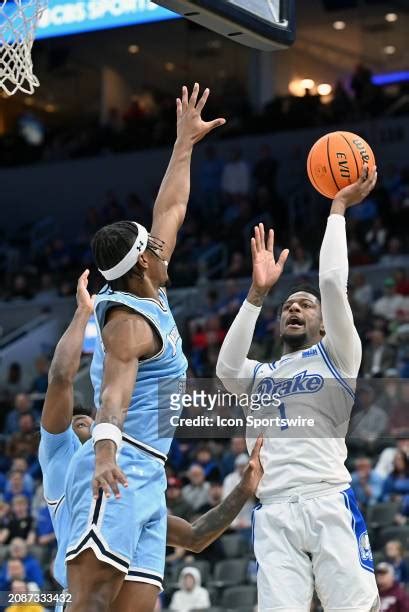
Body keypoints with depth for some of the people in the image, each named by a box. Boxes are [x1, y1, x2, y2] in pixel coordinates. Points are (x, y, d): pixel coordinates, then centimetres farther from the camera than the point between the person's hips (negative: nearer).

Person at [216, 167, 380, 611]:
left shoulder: (337, 356, 16)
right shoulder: (260, 376, 26)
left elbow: (333, 283, 1)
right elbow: (226, 368, 1)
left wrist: (338, 208, 6)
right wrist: (257, 294, -2)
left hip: (329, 504, -3)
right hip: (274, 512, 3)